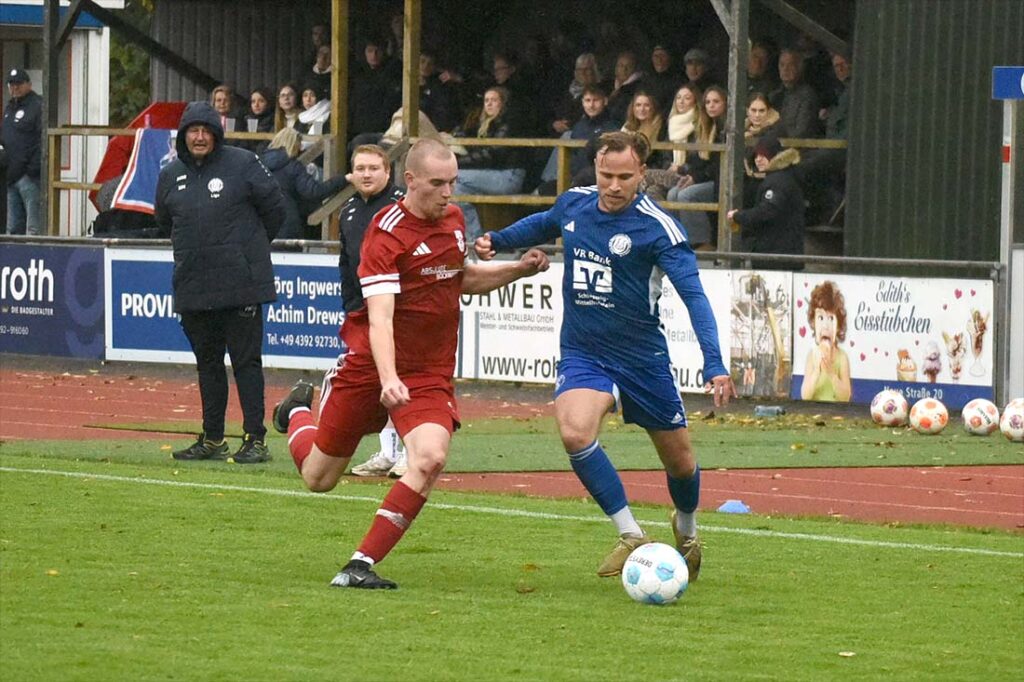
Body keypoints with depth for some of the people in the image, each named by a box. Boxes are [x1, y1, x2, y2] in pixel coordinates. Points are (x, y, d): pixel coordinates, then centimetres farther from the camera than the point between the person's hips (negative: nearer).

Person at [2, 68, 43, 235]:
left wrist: (34, 169, -20)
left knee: (34, 227, -11)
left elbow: (43, 140, -15)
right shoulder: (9, 108, 20)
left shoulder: (38, 107, -8)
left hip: (29, 177, -9)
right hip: (11, 176, 9)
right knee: (13, 227, 12)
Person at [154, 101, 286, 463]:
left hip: (240, 284, -5)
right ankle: (212, 439, 19)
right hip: (193, 288, 5)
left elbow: (274, 206, 2)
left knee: (246, 361, -5)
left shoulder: (242, 165, -5)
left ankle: (255, 440, -4)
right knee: (207, 364, 12)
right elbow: (164, 221, 25)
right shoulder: (171, 175, 9)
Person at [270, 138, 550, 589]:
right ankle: (298, 412, 48)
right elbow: (380, 316, -30)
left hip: (431, 374, 4)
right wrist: (389, 379, -44)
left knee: (430, 458, -26)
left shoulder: (454, 219, 3)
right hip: (368, 366, -4)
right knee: (319, 478, 11)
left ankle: (362, 565, -18)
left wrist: (517, 270, 9)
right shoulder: (387, 233, -19)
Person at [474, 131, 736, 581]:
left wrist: (714, 365, -34)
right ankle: (632, 538, -16)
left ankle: (686, 529, 46)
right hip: (582, 354, 2)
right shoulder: (573, 204, -2)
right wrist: (498, 240, 8)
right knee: (574, 431, -28)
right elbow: (543, 225, 24)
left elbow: (693, 295, -23)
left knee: (680, 462, 11)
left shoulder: (658, 227, -17)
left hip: (642, 357, -2)